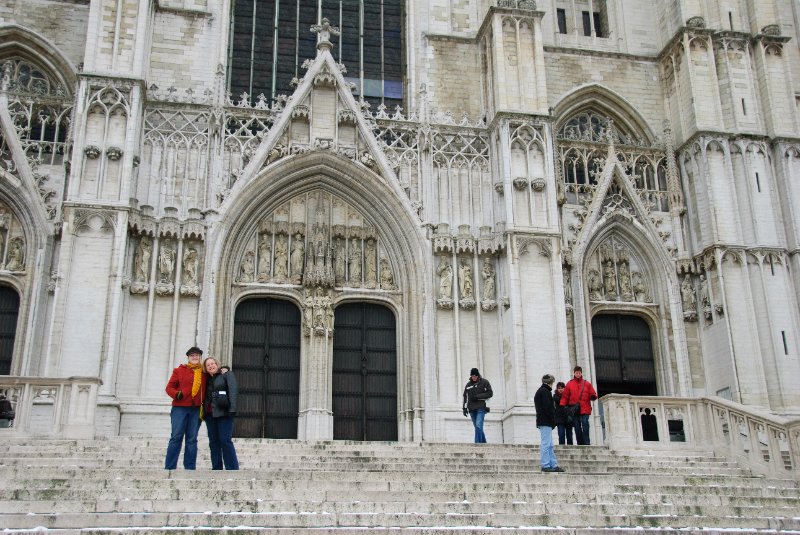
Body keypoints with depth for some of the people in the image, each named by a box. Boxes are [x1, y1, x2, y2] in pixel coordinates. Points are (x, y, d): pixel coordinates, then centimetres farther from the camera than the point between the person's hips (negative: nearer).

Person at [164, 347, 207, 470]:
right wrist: (176, 394, -13)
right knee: (176, 437, -5)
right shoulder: (179, 371, 8)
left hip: (196, 410, 2)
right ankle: (169, 467, -3)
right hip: (180, 408, -2)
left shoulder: (204, 373, 14)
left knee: (192, 439, 2)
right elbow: (169, 387, 4)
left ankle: (190, 468, 4)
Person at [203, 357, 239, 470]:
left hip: (223, 413, -6)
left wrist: (232, 408, -19)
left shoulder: (227, 374, 5)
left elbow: (233, 390, -7)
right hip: (210, 414, 6)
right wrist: (204, 412, 6)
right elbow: (206, 396, 20)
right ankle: (216, 469, 7)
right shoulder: (208, 380, 21)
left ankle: (232, 468, -11)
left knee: (225, 441, -11)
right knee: (213, 442, 4)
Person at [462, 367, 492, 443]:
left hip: (481, 408, -5)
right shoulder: (468, 384, 15)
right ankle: (483, 442, 18)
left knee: (478, 425, -17)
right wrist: (465, 408, 8)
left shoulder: (484, 382, 2)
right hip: (472, 409, 5)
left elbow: (490, 393, -3)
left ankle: (477, 442, -20)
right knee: (477, 427, 8)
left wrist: (478, 396, -10)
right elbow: (465, 396, 17)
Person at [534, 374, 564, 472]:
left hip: (542, 421, 10)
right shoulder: (545, 391, -11)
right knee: (546, 444, -8)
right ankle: (546, 465, -7)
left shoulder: (539, 391, 20)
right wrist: (553, 420, -13)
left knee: (549, 445, 11)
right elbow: (548, 407, -19)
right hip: (546, 422, -10)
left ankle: (553, 465, 13)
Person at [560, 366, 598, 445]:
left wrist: (593, 396, -14)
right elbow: (565, 396, 7)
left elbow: (593, 394, 9)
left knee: (585, 426, -13)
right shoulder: (569, 384, 12)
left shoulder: (587, 383, 12)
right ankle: (580, 443, 7)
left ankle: (586, 443, -12)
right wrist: (562, 405, -4)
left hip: (585, 409, -1)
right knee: (577, 428, 2)